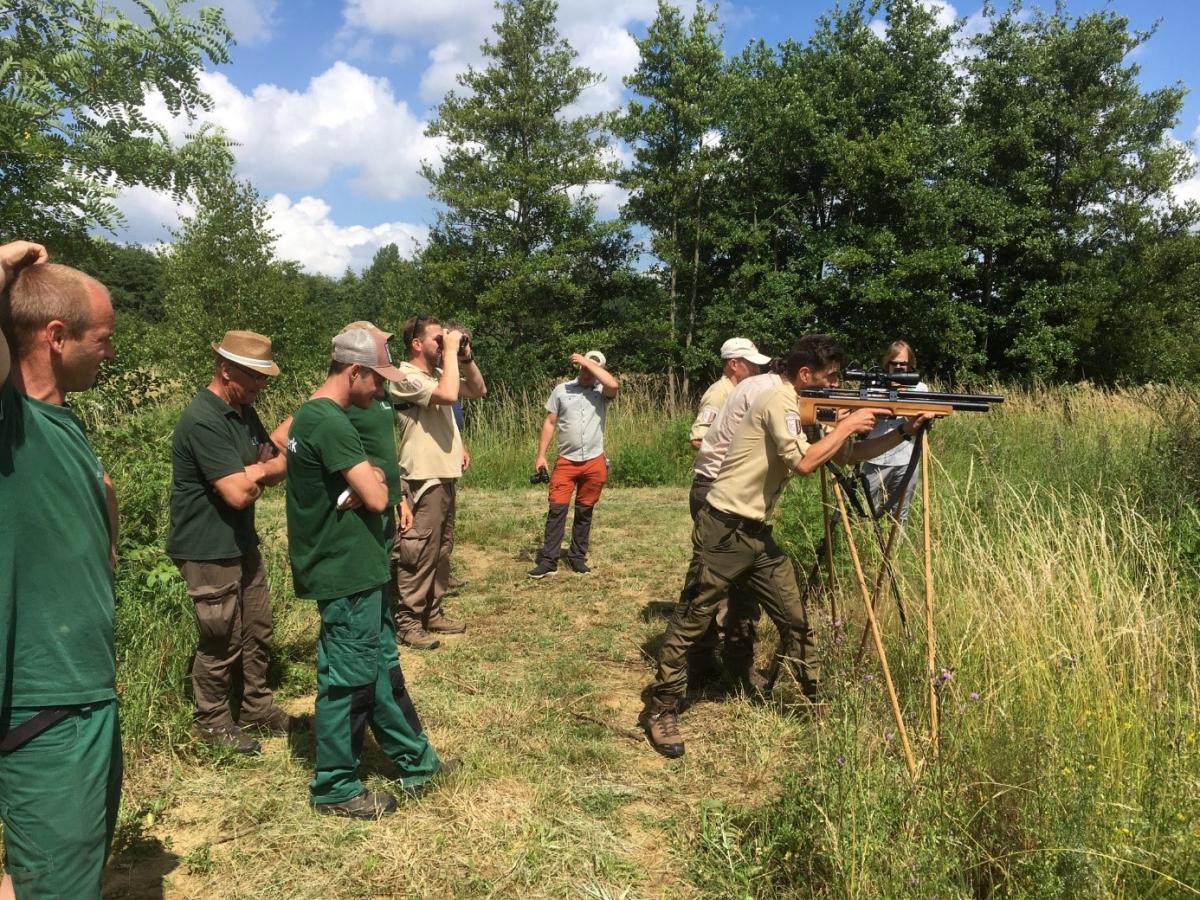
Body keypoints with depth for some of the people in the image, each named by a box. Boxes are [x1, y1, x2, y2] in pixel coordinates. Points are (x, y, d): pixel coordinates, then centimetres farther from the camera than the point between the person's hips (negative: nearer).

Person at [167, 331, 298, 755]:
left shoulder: (243, 412, 7)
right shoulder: (203, 421, -23)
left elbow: (276, 466, 8)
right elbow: (239, 493, -26)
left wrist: (251, 472, -14)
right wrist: (263, 470, -6)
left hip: (242, 542, 9)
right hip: (209, 550, -9)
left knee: (257, 632, 16)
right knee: (222, 641, 4)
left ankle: (256, 708, 32)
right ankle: (211, 722, 23)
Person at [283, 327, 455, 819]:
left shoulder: (309, 415, 10)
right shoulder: (330, 423, -22)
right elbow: (376, 497, -24)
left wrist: (365, 479, -8)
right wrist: (375, 476, -3)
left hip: (353, 568, 10)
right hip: (349, 574, -10)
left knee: (383, 667, 18)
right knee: (349, 680, 4)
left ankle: (416, 763, 32)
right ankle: (335, 787, 21)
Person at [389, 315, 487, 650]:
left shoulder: (438, 374, 13)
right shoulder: (406, 378, -14)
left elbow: (478, 390, 17)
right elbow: (448, 395, -29)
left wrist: (465, 356, 4)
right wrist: (450, 352, -19)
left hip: (445, 477, 9)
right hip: (423, 481, -9)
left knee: (440, 552, 16)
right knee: (418, 556, -3)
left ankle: (432, 613, 26)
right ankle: (407, 622, 7)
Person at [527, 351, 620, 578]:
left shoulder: (601, 391, 3)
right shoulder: (562, 390, 4)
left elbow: (614, 385, -22)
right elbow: (549, 423, 5)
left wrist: (588, 362, -14)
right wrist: (541, 455, 0)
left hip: (594, 462, 1)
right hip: (566, 461, 0)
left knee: (584, 512, 9)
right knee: (557, 509, -5)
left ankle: (577, 557, 18)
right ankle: (548, 560, -3)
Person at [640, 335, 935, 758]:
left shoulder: (805, 410, 14)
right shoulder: (779, 401, -14)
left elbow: (849, 453, 17)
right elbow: (804, 462, -24)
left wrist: (905, 432, 7)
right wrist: (848, 424, -13)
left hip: (757, 533, 9)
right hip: (723, 531, -9)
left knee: (795, 618, 12)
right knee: (692, 621, 0)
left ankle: (819, 700, 27)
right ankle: (661, 709, 12)